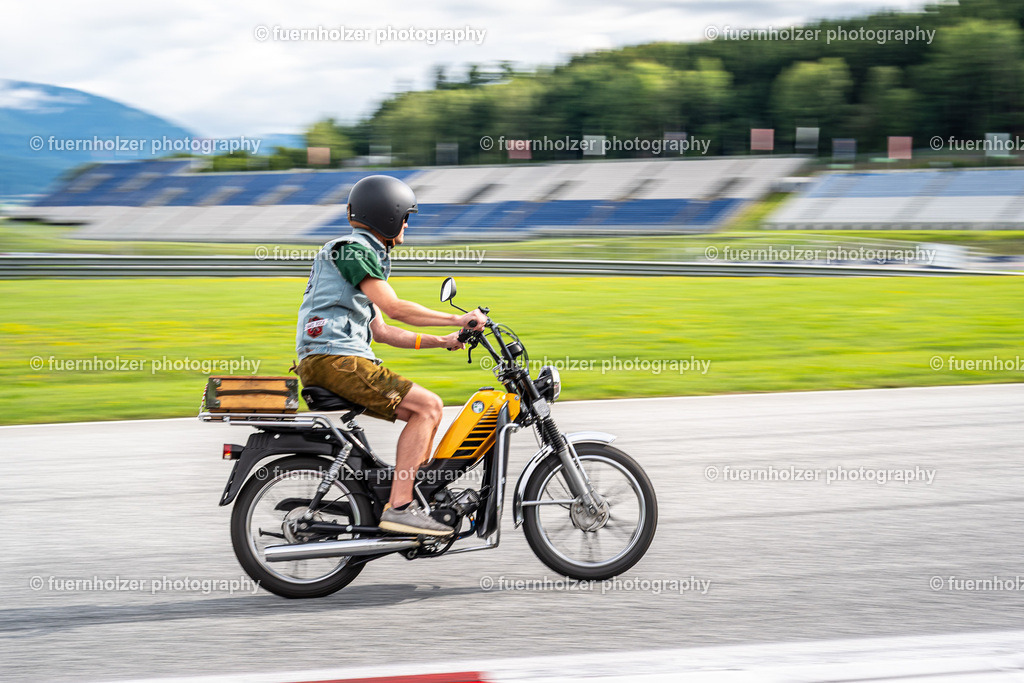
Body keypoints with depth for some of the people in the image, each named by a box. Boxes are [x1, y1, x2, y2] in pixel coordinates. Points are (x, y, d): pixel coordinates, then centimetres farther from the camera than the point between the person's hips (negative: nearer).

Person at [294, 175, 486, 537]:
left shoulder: (362, 253, 26)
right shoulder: (353, 249, -6)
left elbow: (380, 331, 27)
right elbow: (394, 308, -17)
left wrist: (441, 341, 22)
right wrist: (457, 319, -11)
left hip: (342, 359, 10)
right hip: (331, 359, -10)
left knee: (427, 411, 9)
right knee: (427, 406, -15)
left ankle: (417, 499, 4)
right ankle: (398, 507, -22)